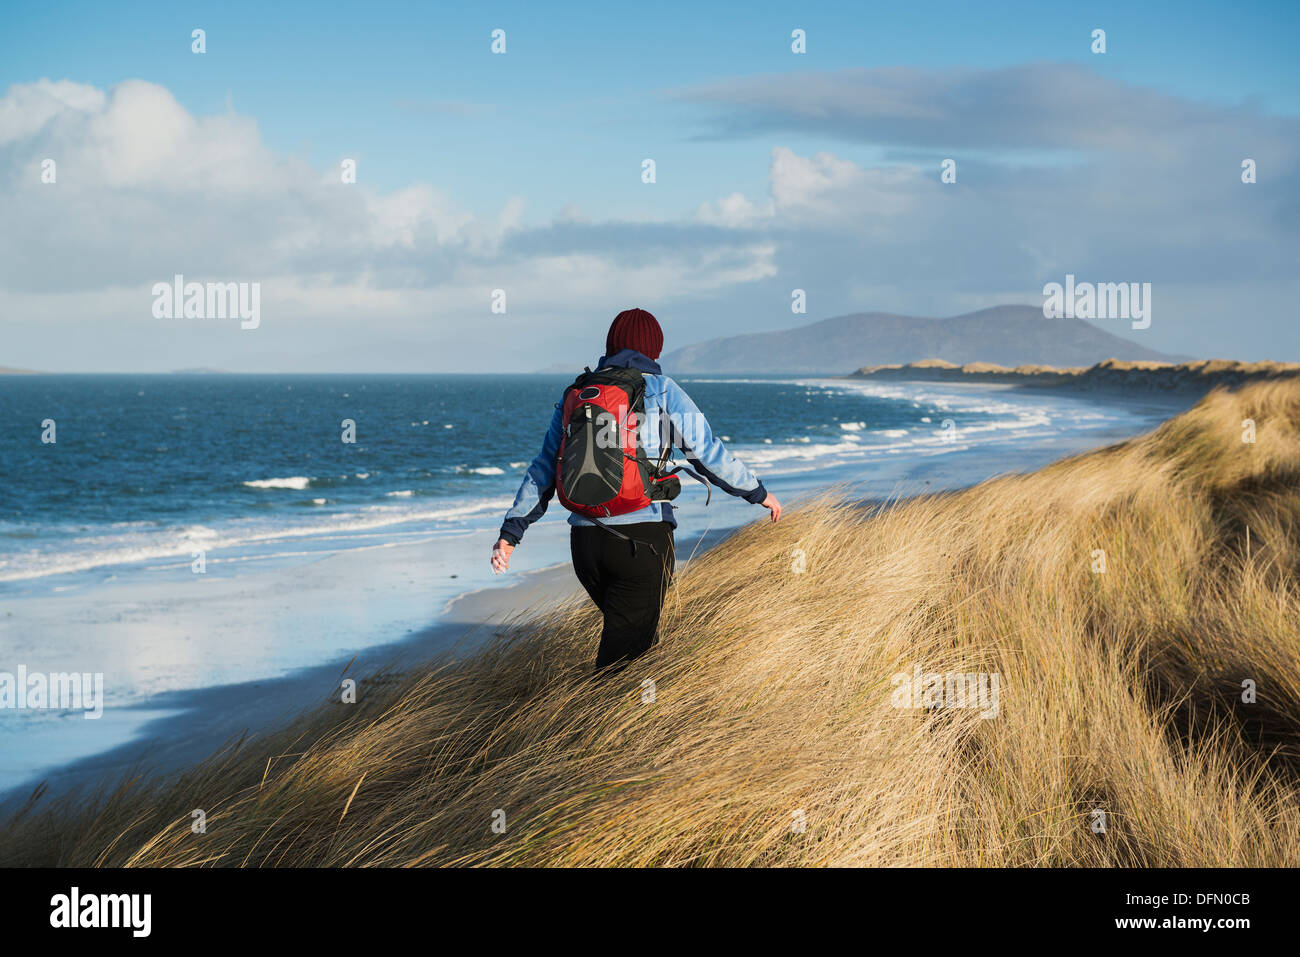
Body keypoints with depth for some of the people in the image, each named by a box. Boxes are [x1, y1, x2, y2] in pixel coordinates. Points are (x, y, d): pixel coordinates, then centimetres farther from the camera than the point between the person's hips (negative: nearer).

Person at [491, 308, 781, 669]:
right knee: (624, 652, -4)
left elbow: (543, 470, 11)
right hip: (642, 540, -5)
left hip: (584, 540, 5)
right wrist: (758, 493, 16)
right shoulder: (662, 391, 1)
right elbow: (709, 454, 2)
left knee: (636, 635, 24)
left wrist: (510, 531, 12)